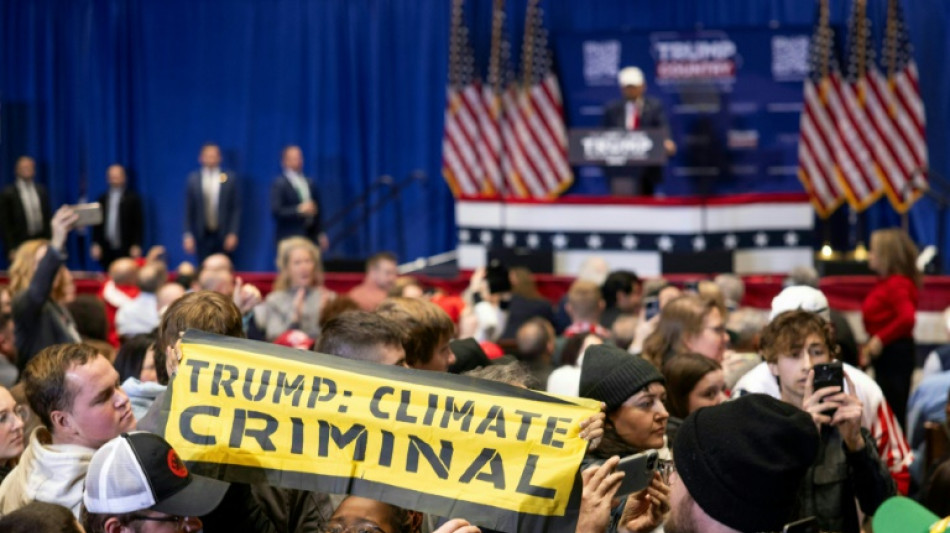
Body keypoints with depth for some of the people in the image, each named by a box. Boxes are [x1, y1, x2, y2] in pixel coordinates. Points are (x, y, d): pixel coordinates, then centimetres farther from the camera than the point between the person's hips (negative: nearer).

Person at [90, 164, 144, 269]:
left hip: (126, 249, -3)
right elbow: (97, 224, 13)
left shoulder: (133, 198, 2)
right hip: (107, 249, 3)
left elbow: (139, 224, -2)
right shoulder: (102, 199, 13)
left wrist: (136, 246, -8)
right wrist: (96, 244, 4)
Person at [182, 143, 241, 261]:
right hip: (202, 236, 1)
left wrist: (233, 234, -5)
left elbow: (236, 209, 1)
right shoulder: (193, 179, 4)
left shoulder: (229, 178, 2)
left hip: (223, 236, -1)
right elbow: (188, 210, 5)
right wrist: (188, 235, -1)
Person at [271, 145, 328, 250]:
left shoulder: (310, 183, 16)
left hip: (311, 236, 5)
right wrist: (299, 210, -19)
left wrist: (321, 234, 15)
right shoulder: (279, 184, -3)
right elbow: (276, 211, -11)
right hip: (290, 238, -5)